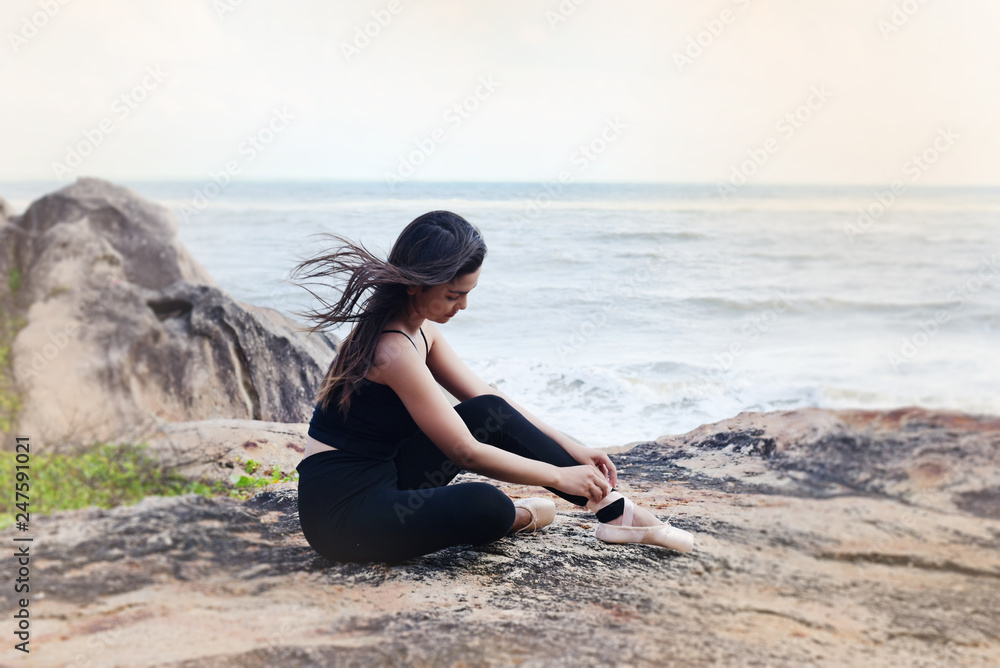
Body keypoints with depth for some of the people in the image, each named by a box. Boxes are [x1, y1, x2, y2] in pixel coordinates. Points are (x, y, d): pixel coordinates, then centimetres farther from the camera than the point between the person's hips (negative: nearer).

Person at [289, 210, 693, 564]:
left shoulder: (418, 327, 5)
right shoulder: (394, 349, -24)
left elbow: (488, 400, 10)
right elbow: (465, 451, -21)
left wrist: (572, 450, 5)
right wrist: (559, 476, -12)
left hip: (383, 476, 9)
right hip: (341, 511, -9)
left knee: (490, 413, -4)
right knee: (485, 507, -31)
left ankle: (612, 510, 2)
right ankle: (516, 517, 6)